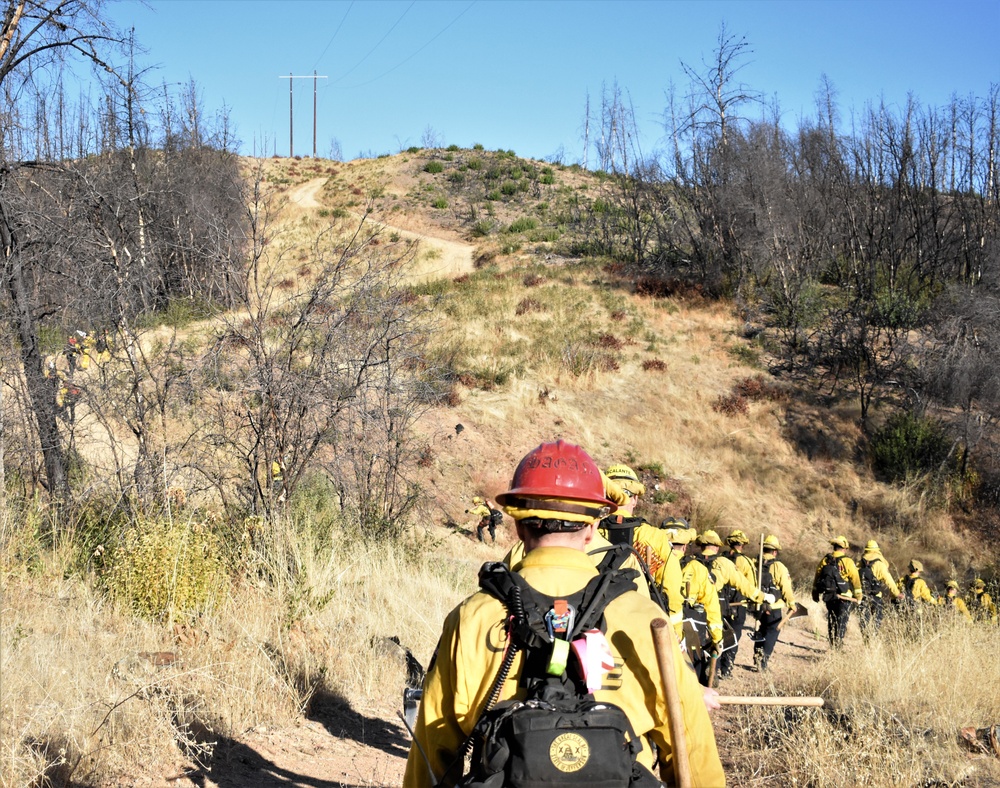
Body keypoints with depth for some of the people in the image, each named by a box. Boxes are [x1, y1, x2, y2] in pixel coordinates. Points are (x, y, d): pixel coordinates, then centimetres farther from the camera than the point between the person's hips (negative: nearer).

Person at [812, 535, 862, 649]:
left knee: (831, 620, 16)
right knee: (842, 622, 2)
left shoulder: (825, 560, 3)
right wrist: (859, 596, 1)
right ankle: (838, 645, -3)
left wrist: (815, 593, 21)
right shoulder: (847, 561, -11)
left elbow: (817, 577, 10)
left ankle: (832, 644, 19)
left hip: (829, 596, 4)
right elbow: (855, 580, -9)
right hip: (844, 597, -4)